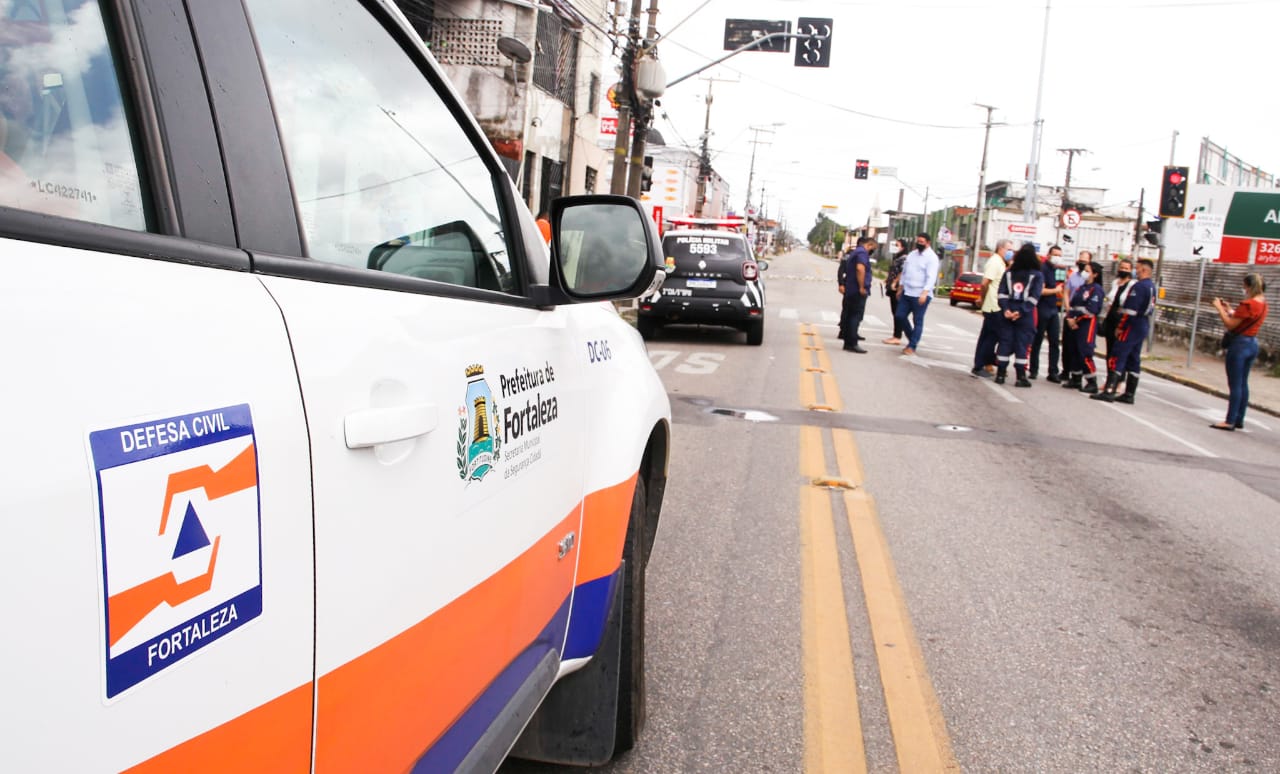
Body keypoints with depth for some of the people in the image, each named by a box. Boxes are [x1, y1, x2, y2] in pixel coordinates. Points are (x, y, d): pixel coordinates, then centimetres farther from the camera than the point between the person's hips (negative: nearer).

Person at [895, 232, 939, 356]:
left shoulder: (931, 257, -9)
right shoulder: (911, 254, 14)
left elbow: (931, 277, -18)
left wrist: (924, 293, -27)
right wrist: (900, 288, 18)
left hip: (921, 295, -7)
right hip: (907, 293, 7)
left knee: (917, 321, 0)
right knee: (901, 316, 8)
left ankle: (912, 346, 6)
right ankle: (912, 340, 25)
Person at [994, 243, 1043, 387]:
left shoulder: (1009, 272, 7)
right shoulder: (1037, 275, -1)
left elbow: (1002, 293, -1)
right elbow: (1034, 296, -10)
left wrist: (1005, 309, -6)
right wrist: (1022, 311, -13)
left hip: (1007, 312, 3)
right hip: (1025, 315, -3)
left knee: (1005, 342, 7)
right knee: (1022, 344, 1)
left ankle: (1000, 374, 7)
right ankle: (1021, 377, 2)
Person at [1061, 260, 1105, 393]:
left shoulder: (1096, 289, -8)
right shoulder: (1081, 287, 15)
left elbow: (1090, 310, -15)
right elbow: (1072, 304, 12)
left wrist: (1076, 319, -9)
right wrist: (1070, 318, -5)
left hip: (1087, 324, -8)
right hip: (1074, 324, 8)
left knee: (1085, 354, -11)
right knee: (1073, 351, 10)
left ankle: (1092, 383, -6)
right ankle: (1076, 378, 21)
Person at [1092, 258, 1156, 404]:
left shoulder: (1139, 286, -16)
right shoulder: (1152, 286, 15)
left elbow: (1130, 309, -21)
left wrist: (1120, 327, -15)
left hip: (1132, 326, -10)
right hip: (1144, 326, 10)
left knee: (1117, 358, -10)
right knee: (1134, 360, 11)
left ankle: (1109, 391, -15)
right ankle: (1129, 394, 15)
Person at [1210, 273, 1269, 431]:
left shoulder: (1248, 304, -19)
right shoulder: (1263, 304, 9)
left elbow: (1230, 324, -17)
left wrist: (1219, 308, -7)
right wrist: (1228, 309, 16)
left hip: (1240, 344, -9)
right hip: (1252, 344, 9)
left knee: (1235, 385, -6)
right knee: (1243, 384, 15)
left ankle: (1230, 421, -4)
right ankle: (1239, 419, 20)